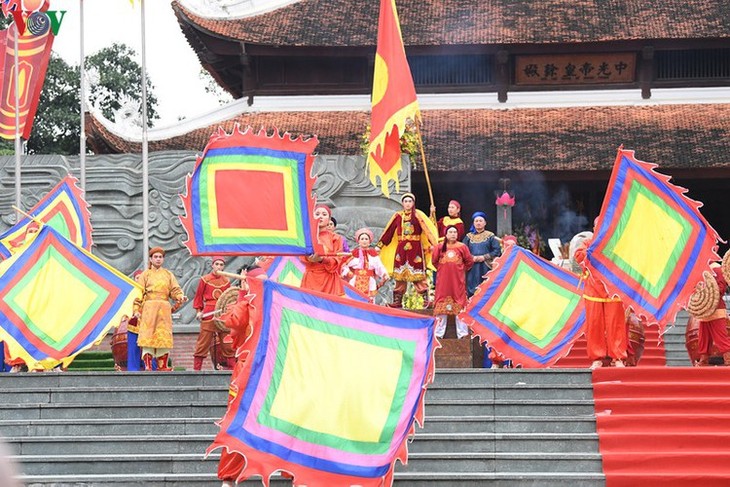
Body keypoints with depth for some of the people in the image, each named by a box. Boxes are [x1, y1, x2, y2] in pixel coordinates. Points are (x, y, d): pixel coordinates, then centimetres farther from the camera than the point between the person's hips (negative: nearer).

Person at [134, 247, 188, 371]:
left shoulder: (168, 275, 18)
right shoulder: (145, 275, 12)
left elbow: (175, 290, 10)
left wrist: (180, 297, -12)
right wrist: (136, 309, -5)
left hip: (164, 309, 2)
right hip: (149, 308, -2)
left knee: (164, 336, -3)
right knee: (148, 334, -11)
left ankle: (162, 365, 1)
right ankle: (147, 365, -13)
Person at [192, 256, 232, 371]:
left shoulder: (226, 281, 11)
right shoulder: (205, 279, 3)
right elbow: (198, 296, 5)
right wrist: (198, 311, -3)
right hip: (208, 314, -3)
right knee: (203, 342, -4)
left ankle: (233, 368, 8)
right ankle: (196, 368, -2)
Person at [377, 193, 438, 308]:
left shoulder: (418, 215, -1)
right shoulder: (398, 216, 8)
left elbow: (428, 229, -10)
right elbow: (389, 231, 12)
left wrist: (433, 244, -22)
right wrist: (380, 245, 11)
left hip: (415, 248, -3)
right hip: (401, 248, 3)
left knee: (417, 275, -6)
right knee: (400, 274, 5)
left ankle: (426, 300, -2)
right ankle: (397, 301, 10)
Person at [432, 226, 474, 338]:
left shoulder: (462, 247, -1)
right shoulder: (440, 247, 2)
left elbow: (469, 261, 4)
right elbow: (435, 261, 12)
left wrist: (462, 270, 3)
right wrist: (441, 269, 6)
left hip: (458, 281, -1)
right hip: (443, 281, 1)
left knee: (460, 307, -1)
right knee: (441, 307, 4)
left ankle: (462, 333, 3)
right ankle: (439, 333, 10)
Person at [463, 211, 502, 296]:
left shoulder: (490, 236, 6)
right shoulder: (468, 237, 13)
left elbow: (497, 251, -2)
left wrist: (484, 257, -12)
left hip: (486, 268, -2)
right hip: (472, 269, 2)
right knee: (472, 290, -3)